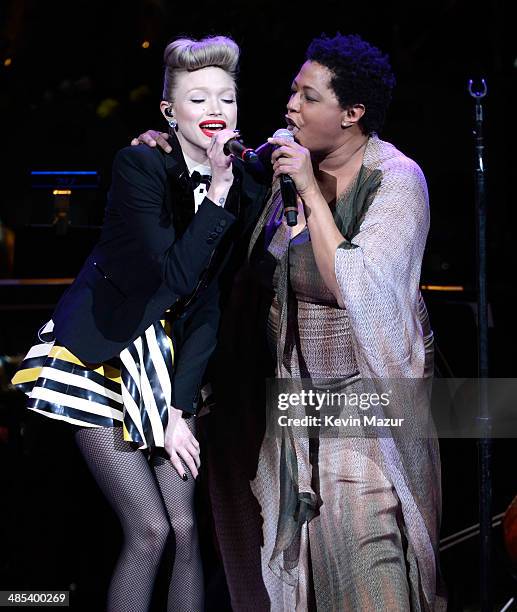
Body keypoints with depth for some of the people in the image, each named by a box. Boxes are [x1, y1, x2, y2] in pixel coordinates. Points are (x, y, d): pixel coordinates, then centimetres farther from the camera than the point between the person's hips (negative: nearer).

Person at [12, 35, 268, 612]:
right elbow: (172, 277, -25)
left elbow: (210, 307, -1)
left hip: (166, 363, 5)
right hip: (99, 358, -5)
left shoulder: (246, 192, -1)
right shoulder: (140, 166, -16)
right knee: (150, 529, -10)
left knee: (186, 528, 0)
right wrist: (216, 194, -29)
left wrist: (180, 410, -5)